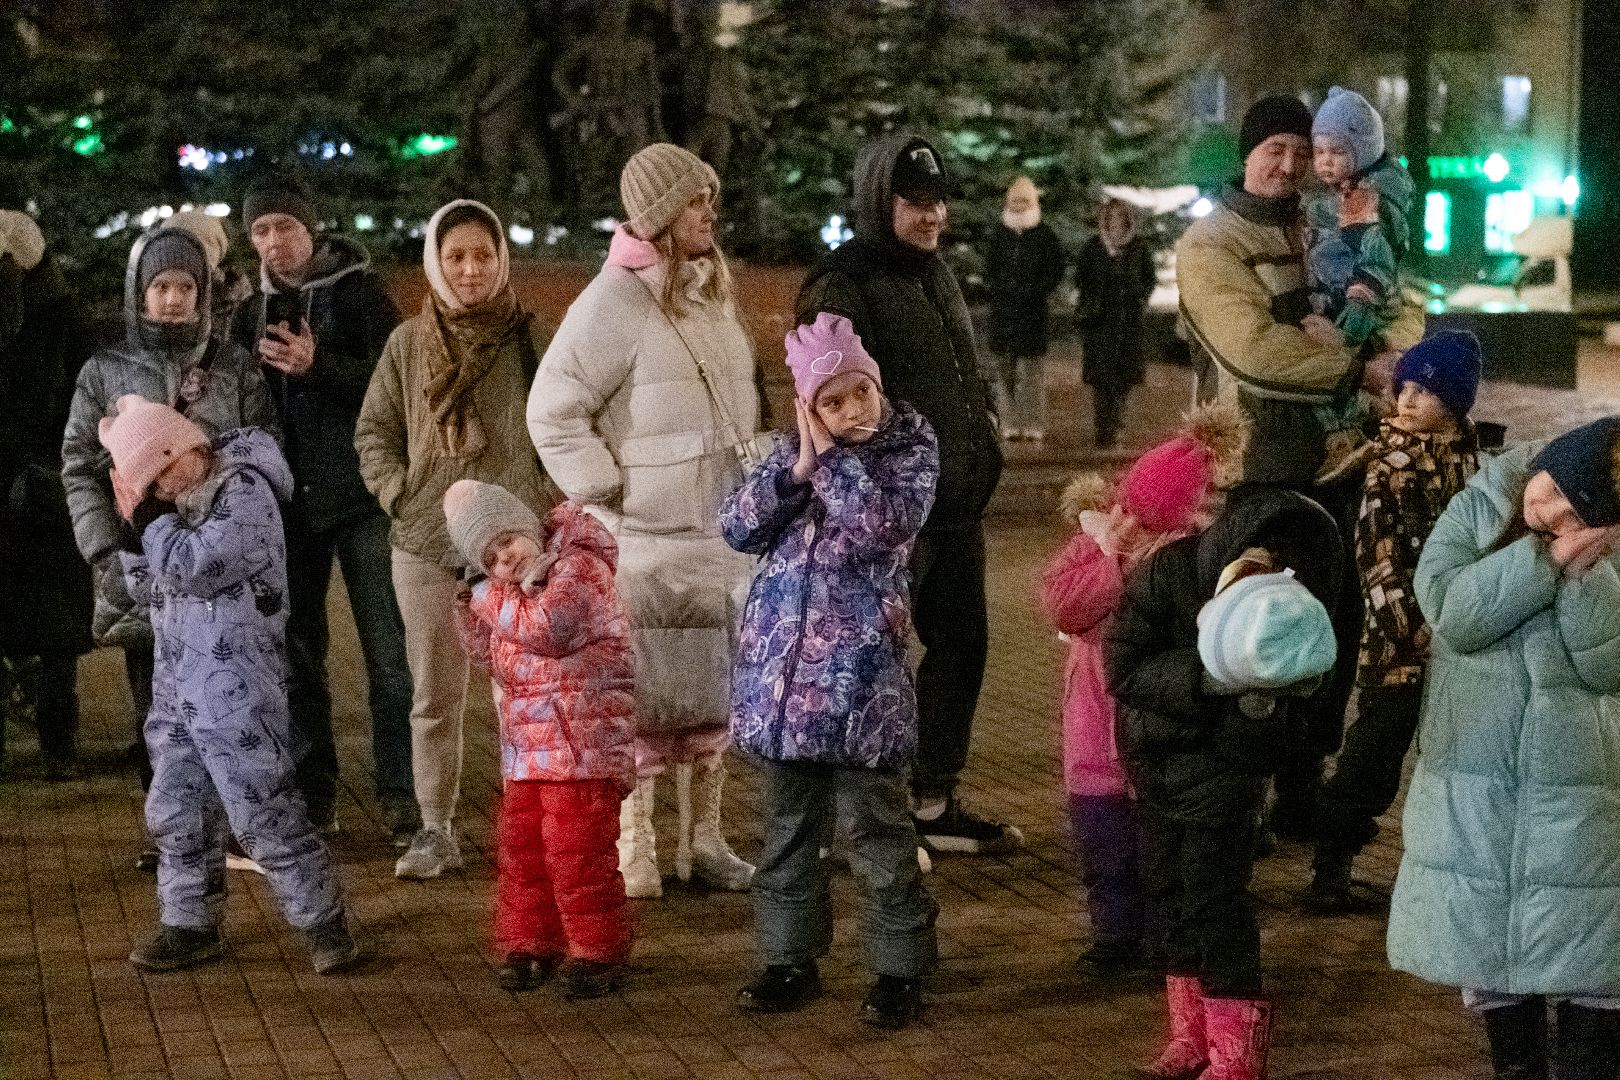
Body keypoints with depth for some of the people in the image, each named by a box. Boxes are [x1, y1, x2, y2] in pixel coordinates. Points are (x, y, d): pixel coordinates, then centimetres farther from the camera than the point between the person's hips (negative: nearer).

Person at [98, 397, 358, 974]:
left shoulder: (246, 493, -13)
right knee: (175, 812, 11)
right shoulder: (179, 502, 12)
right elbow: (145, 586, 16)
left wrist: (150, 514, -11)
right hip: (177, 686, 8)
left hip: (237, 691, -8)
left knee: (264, 812, -7)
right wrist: (135, 526, 1)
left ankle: (324, 922, 4)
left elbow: (194, 569, -22)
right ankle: (191, 925, 23)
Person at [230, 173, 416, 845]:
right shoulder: (254, 309, 11)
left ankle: (401, 797, 0)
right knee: (296, 651, 8)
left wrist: (317, 365, -21)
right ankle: (312, 796, 17)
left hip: (360, 493, -4)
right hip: (288, 500, 5)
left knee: (388, 651, -5)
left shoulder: (357, 290, -1)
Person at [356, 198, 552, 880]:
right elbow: (373, 431, 13)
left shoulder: (533, 339, 0)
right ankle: (436, 829, 18)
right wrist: (398, 493, 0)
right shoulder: (408, 343, 5)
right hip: (425, 544, 2)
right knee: (434, 696, 9)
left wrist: (547, 499, -6)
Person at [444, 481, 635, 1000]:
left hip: (582, 742, -9)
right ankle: (529, 943, 25)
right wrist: (470, 615, 7)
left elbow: (545, 628, -26)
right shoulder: (512, 595, 16)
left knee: (576, 850, -7)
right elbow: (495, 662, 23)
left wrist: (493, 602, -11)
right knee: (520, 846, 12)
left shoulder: (578, 567, -11)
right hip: (526, 745, 9)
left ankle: (598, 951, 5)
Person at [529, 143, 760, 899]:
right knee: (639, 696, -3)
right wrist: (608, 494, -14)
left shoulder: (714, 293, 13)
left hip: (720, 532, 8)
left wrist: (749, 481, 15)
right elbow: (553, 412, -15)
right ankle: (630, 848, 7)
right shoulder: (613, 304, -13)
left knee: (715, 691, 13)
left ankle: (702, 839, 23)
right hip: (643, 539, -8)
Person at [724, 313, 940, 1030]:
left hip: (858, 672, -4)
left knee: (873, 826, -1)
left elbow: (880, 526, -20)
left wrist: (830, 456, -13)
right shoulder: (794, 451, 10)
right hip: (781, 664, 5)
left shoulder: (911, 451, -3)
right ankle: (790, 958, 24)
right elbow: (737, 527, 1)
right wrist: (798, 467, -9)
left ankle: (899, 968, 9)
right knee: (788, 826, 13)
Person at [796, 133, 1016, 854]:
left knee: (962, 642, 13)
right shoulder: (843, 286, -12)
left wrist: (980, 456, 21)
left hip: (956, 503, 9)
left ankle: (934, 800, 25)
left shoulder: (935, 274, 17)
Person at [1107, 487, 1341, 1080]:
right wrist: (1205, 679, -34)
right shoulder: (1169, 572, -23)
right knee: (1170, 897, 11)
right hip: (1157, 758, 2)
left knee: (1212, 902, -6)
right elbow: (1124, 666, -22)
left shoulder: (1297, 608, -22)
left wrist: (1261, 700, -37)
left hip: (1224, 766, -2)